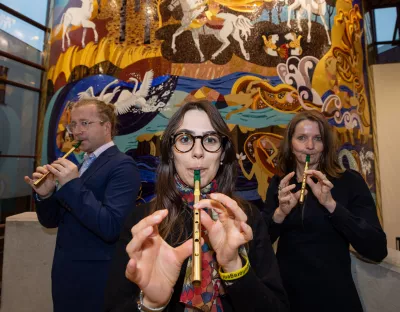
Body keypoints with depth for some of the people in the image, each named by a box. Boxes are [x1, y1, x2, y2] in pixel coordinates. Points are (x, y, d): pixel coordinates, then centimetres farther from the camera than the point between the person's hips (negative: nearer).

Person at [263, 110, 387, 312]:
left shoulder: (350, 181, -9)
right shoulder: (279, 184, -4)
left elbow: (377, 250, -14)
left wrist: (330, 204, -26)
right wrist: (279, 213, -22)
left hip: (335, 296, -1)